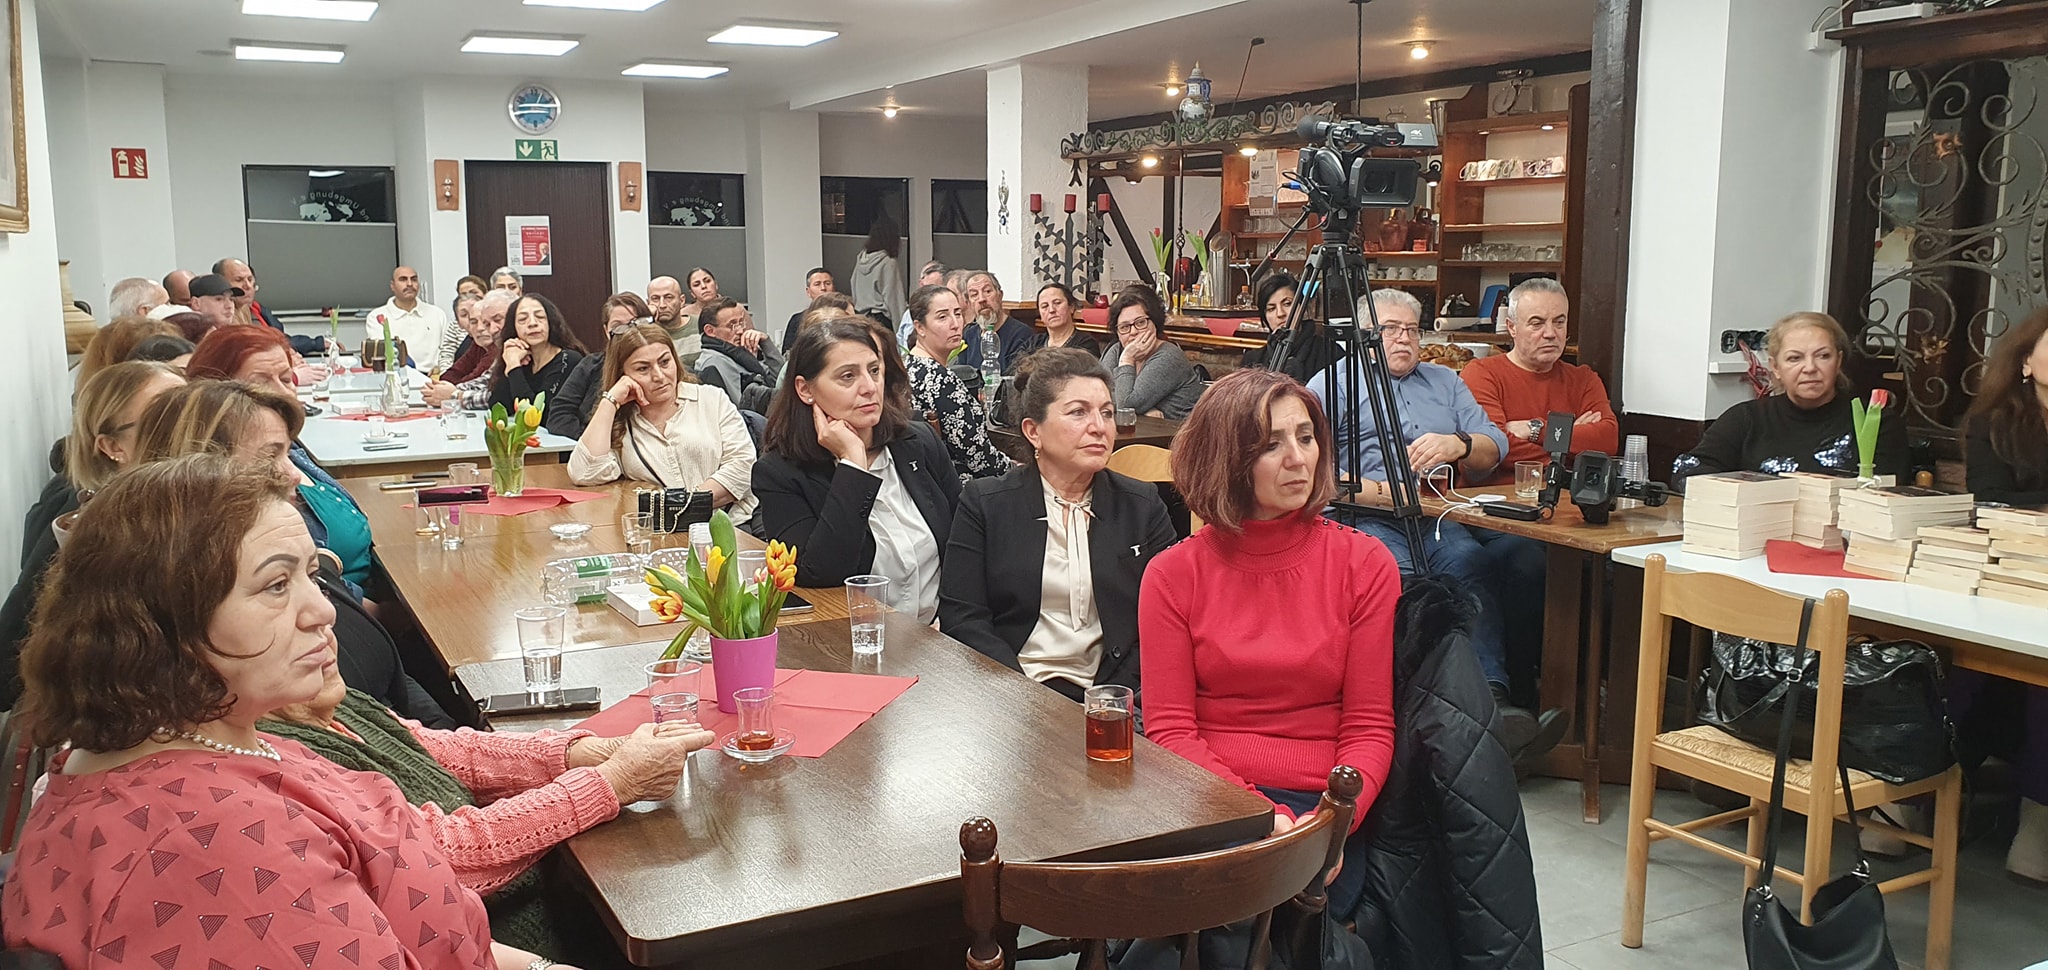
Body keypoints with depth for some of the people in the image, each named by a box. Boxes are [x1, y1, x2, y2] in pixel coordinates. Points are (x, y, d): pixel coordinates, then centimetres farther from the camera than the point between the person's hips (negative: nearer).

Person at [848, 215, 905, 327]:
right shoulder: (888, 263, -12)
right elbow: (892, 299, -11)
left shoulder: (861, 259, 8)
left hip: (859, 317, 7)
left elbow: (851, 288, 13)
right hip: (880, 318, -7)